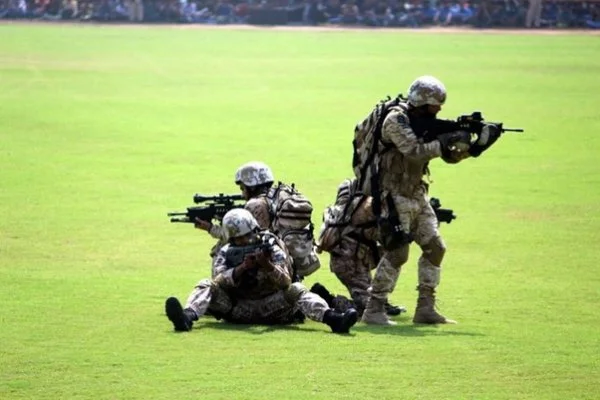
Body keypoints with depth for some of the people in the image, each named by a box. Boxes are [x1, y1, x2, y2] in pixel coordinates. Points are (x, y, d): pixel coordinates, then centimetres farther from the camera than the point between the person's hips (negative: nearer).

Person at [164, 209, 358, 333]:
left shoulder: (272, 250, -2)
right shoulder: (226, 253, 3)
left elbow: (285, 282, -15)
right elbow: (219, 280, -13)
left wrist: (267, 266, -33)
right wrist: (242, 268, -29)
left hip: (270, 308, -1)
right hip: (236, 309, 1)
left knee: (296, 290, -25)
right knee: (206, 285, -18)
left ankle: (333, 319, -49)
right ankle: (187, 317, -49)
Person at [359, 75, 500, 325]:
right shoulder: (396, 121, -15)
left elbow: (451, 156, 12)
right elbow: (414, 152, -27)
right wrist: (447, 140, -23)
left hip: (416, 195, 9)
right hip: (395, 197, -9)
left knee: (435, 248, 5)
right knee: (397, 252, -14)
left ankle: (426, 309, 10)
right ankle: (374, 310, -8)